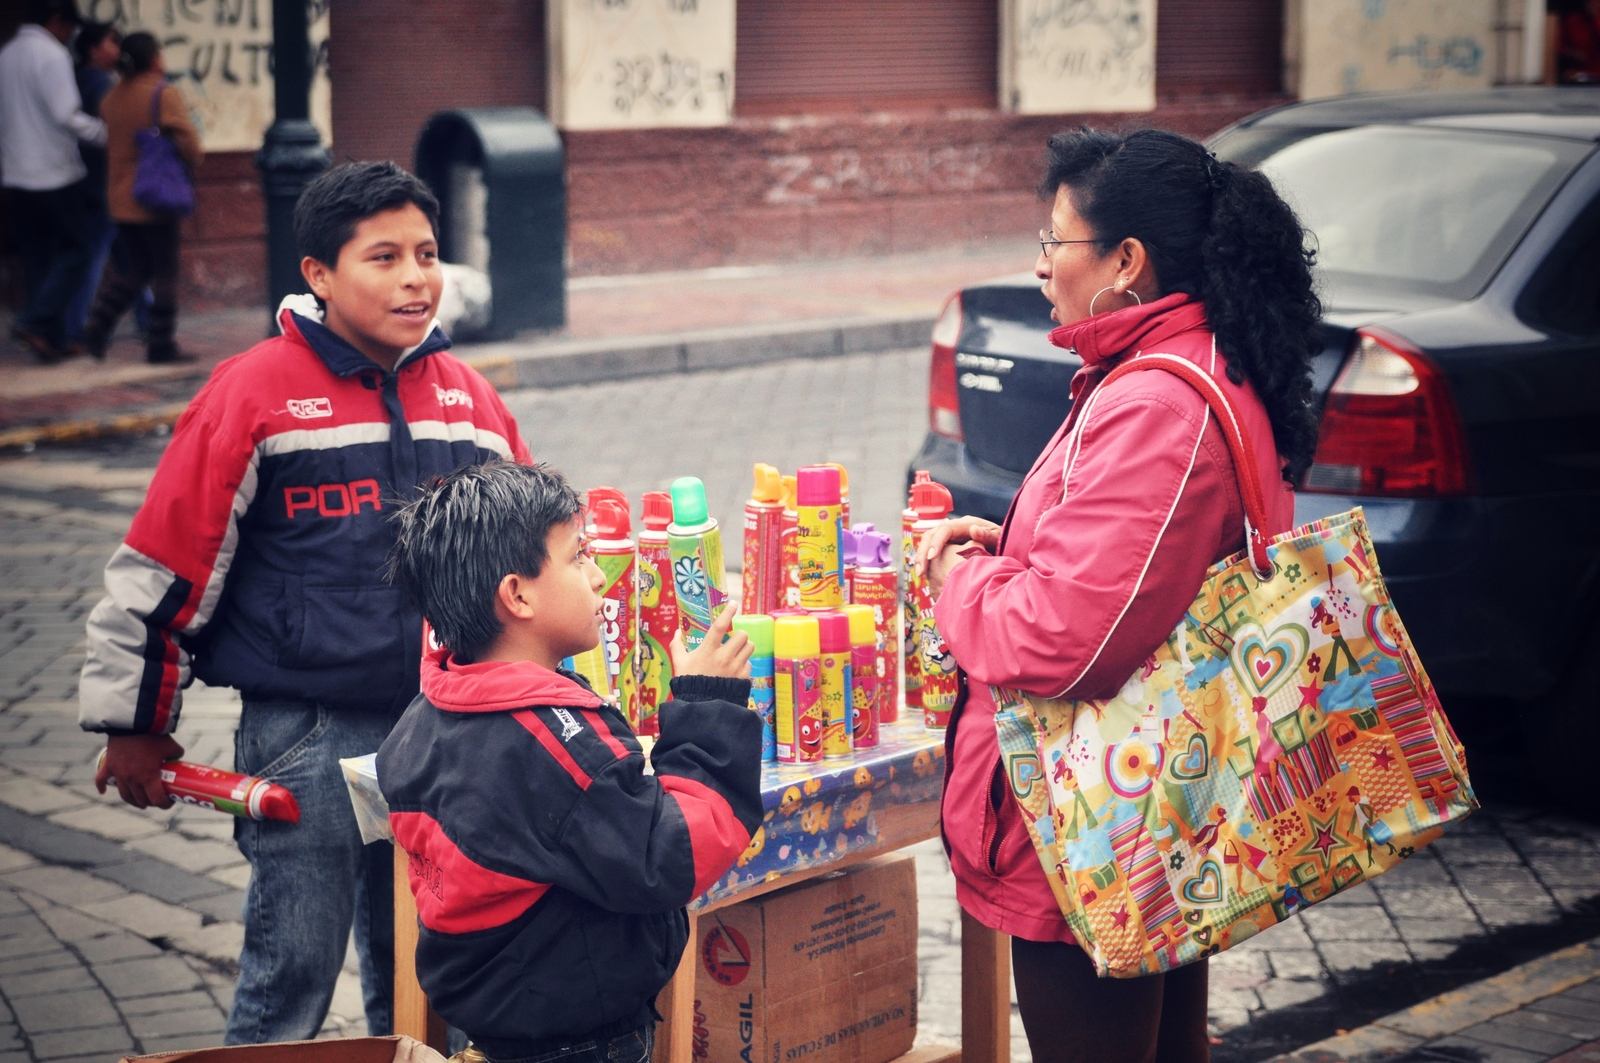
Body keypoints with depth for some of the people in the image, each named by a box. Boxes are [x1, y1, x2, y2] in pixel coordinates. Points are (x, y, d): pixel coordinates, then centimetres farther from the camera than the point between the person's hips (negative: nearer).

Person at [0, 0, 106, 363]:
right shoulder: (51, 54, -11)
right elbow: (67, 115, -18)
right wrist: (109, 133, -10)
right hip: (54, 175, -8)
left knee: (37, 258, 10)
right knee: (78, 248, 1)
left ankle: (51, 339, 9)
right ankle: (35, 321, -11)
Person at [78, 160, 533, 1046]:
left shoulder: (468, 399, 7)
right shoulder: (254, 393, -9)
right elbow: (159, 569, -5)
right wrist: (134, 726, -1)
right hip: (303, 737, -5)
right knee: (292, 973, 1)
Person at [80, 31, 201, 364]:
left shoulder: (112, 97, 7)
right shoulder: (164, 95, -12)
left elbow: (107, 141, 13)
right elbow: (188, 143, -18)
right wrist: (192, 164, 1)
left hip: (120, 198, 6)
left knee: (128, 270, 16)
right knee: (164, 272, 3)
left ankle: (96, 329, 2)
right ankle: (160, 346, 5)